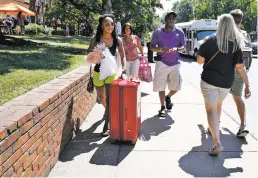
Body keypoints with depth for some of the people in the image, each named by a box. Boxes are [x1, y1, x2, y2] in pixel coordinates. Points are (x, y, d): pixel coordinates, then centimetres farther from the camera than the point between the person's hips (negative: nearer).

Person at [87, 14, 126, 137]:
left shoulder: (117, 40, -8)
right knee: (101, 97, 19)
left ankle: (106, 126, 3)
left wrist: (123, 69, -13)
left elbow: (122, 56, 0)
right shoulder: (95, 39, -9)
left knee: (109, 99, -7)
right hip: (98, 72, 2)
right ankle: (107, 111, 51)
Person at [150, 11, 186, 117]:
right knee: (161, 87, 2)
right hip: (162, 63, -1)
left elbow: (183, 47, 7)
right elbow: (152, 47, 2)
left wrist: (177, 49, -16)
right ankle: (162, 107, 18)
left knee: (176, 87, 1)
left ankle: (168, 97, 34)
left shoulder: (179, 32, 4)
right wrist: (160, 49, -19)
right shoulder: (158, 32, -1)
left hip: (175, 63, 2)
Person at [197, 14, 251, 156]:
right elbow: (239, 67, -8)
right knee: (218, 106, 27)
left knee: (211, 110, -5)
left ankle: (217, 143, -17)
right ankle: (214, 128, 46)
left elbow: (199, 60, -2)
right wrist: (247, 85, -6)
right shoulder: (237, 44, -3)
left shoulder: (211, 40, -7)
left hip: (209, 80, -3)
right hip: (226, 83, 4)